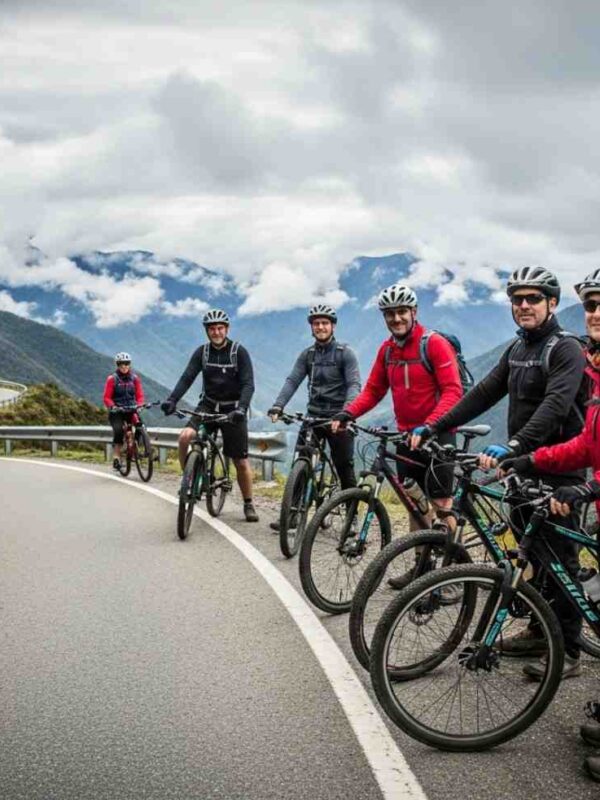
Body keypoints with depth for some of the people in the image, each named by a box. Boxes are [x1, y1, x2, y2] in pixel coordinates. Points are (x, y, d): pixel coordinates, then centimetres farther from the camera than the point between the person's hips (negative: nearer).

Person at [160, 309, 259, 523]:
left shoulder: (239, 351, -10)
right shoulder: (202, 352, 0)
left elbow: (248, 384, -17)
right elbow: (187, 377, -9)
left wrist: (241, 408, -34)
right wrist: (171, 400, -26)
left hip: (232, 409, -2)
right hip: (208, 405, 3)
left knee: (241, 461, 0)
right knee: (185, 437, -24)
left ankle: (248, 504, 18)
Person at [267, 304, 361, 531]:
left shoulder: (345, 353, -4)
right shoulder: (307, 355, 8)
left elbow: (354, 385, -15)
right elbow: (292, 381, -1)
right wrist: (277, 406, -18)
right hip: (313, 416, 4)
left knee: (345, 469, 1)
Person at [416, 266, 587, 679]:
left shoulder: (566, 348, -13)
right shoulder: (516, 349, 13)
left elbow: (555, 405, -29)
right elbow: (483, 394, 10)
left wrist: (513, 445, -42)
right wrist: (433, 428, 2)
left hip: (558, 472, -8)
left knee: (561, 560, -1)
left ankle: (568, 652, 10)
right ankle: (540, 630, 30)